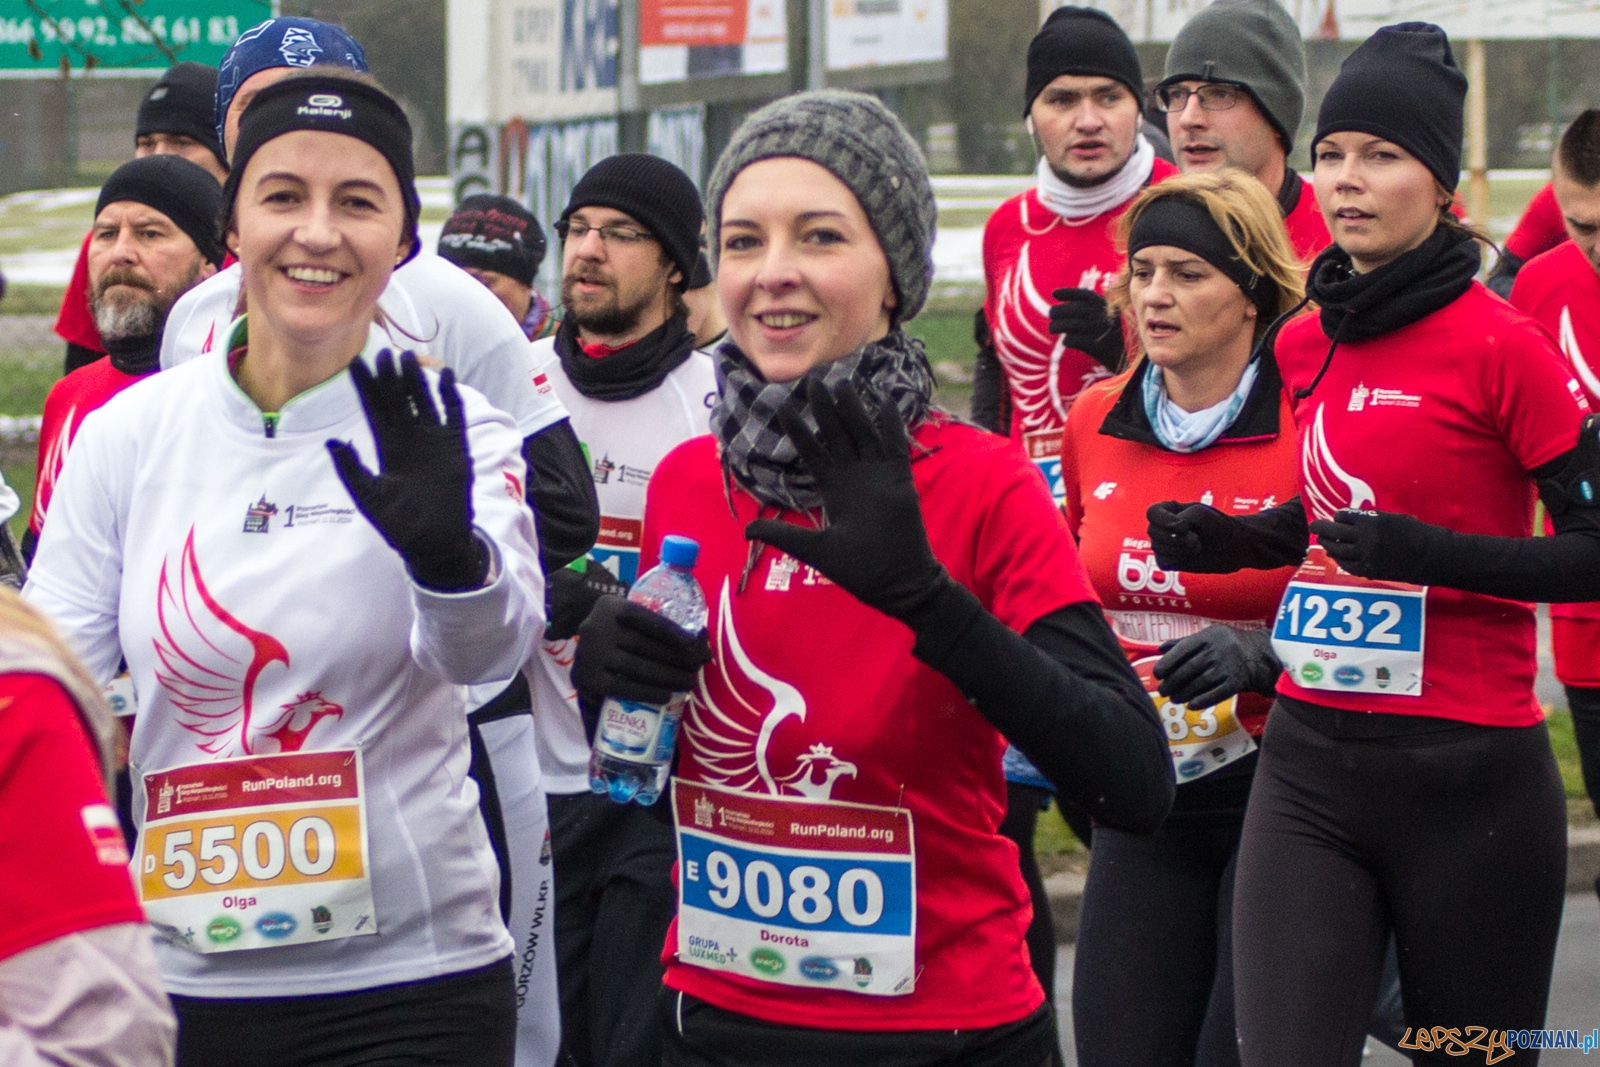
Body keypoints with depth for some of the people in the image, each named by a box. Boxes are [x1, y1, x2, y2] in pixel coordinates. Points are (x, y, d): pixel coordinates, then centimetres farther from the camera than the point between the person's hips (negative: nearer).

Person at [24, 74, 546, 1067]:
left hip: (410, 981, -2)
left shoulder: (444, 432, -6)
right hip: (181, 976, 2)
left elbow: (493, 649, -23)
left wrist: (446, 550, -43)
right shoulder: (130, 430, 0)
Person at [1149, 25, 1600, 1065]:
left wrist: (1436, 553, -22)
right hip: (1311, 761, 5)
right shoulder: (1304, 344, 11)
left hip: (1469, 774, -5)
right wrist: (1234, 540, 9)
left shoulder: (1503, 343, -9)